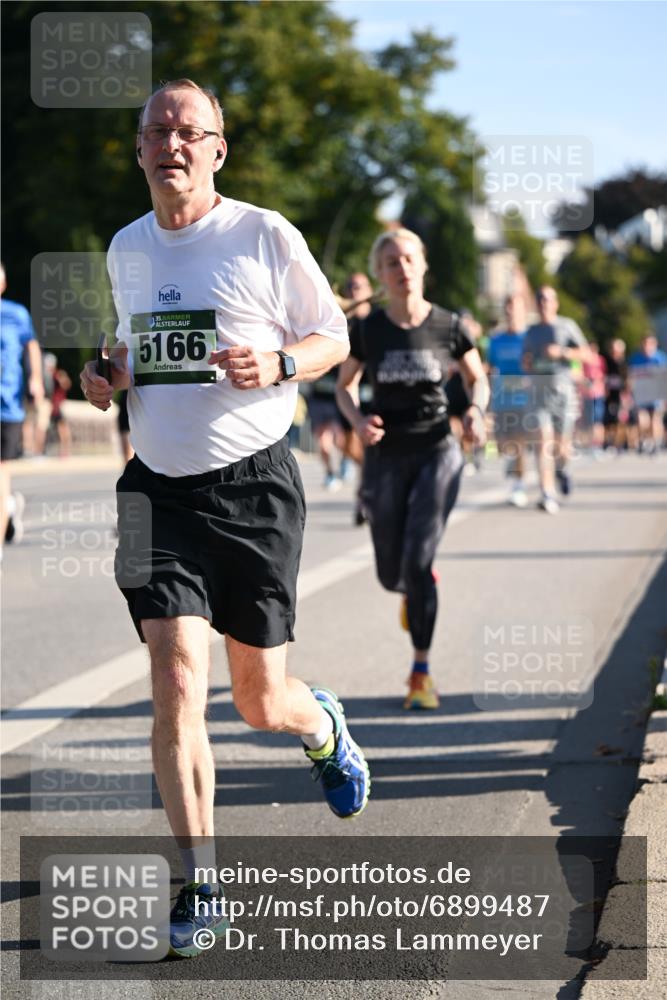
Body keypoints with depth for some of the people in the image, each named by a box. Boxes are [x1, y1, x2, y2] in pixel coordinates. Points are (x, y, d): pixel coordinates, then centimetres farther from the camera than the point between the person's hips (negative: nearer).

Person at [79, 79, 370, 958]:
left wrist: (276, 365, -16)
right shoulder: (125, 248, 11)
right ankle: (201, 887, -5)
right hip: (159, 488, 3)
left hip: (254, 483, -3)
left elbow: (334, 338, 4)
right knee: (177, 683, -12)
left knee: (260, 701, 5)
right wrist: (109, 375, 4)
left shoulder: (264, 234, -3)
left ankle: (323, 727, 44)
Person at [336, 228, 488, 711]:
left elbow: (479, 379, 9)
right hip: (385, 457, 2)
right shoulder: (367, 330, -4)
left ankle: (422, 671, 1)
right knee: (392, 575, 6)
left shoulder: (448, 326, -5)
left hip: (437, 453, -2)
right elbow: (345, 385, 10)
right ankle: (414, 588, 46)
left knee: (419, 563, -13)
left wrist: (476, 411, -12)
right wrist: (357, 419, -11)